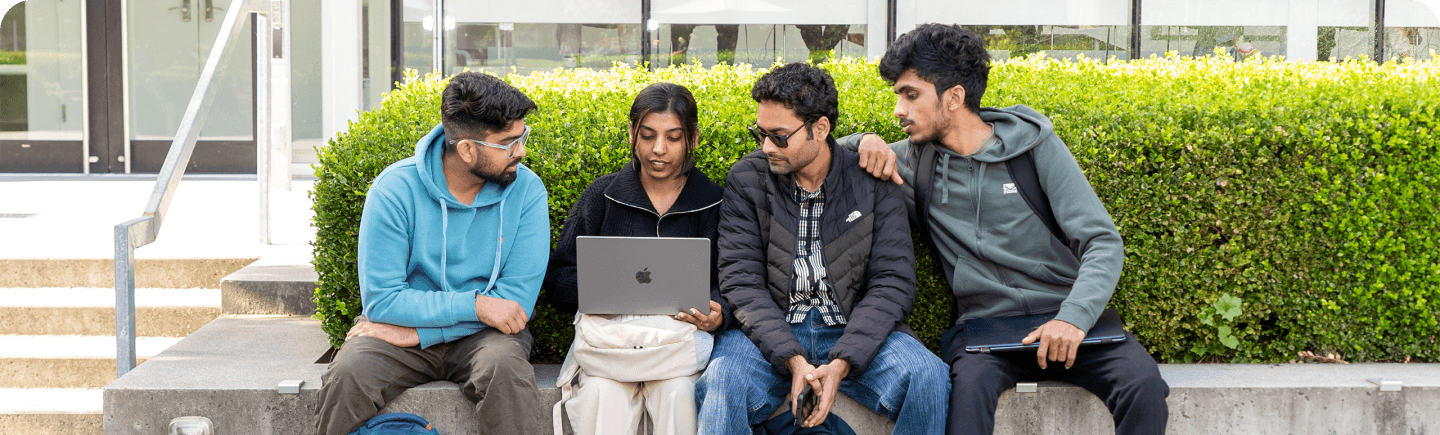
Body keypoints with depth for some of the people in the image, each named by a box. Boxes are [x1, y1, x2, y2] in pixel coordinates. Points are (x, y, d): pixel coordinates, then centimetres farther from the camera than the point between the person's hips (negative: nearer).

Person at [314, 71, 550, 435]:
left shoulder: (526, 190, -7)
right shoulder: (395, 189, -11)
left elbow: (517, 301, -12)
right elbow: (380, 298, -14)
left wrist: (417, 331, -17)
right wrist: (475, 305, -22)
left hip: (481, 336, 0)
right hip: (401, 334, 0)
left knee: (504, 367, -34)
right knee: (348, 375, -29)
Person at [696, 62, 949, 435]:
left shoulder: (872, 182, 0)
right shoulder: (746, 180, 0)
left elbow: (892, 282, -6)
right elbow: (741, 281, -6)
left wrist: (841, 363, -21)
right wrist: (793, 359, -22)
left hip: (856, 334, 1)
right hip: (770, 335, -1)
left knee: (926, 376, -27)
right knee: (720, 384, -33)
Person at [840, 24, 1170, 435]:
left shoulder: (1034, 144, 0)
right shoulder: (915, 160, 7)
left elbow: (1103, 243, -5)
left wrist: (1074, 317, -23)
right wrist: (866, 143, -6)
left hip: (1063, 321, 0)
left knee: (1143, 384, -28)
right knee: (970, 384, -35)